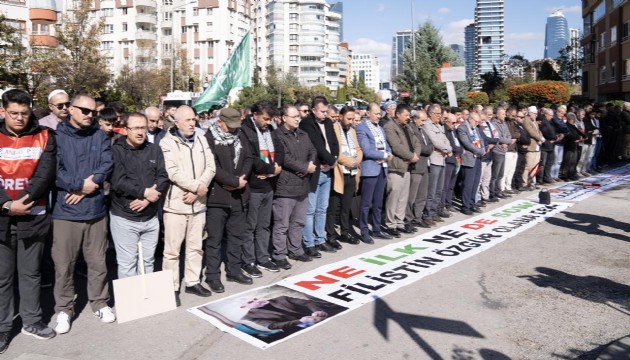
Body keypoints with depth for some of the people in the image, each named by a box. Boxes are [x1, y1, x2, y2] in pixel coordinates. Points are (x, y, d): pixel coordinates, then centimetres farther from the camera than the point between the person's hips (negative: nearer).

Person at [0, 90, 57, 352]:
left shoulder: (44, 137, 1)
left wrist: (22, 202, -18)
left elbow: (45, 174, -9)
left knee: (30, 273, 13)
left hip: (33, 216, 0)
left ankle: (31, 321, 28)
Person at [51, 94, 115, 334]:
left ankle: (100, 302, 28)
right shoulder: (56, 136, -3)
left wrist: (90, 185, -15)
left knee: (98, 261, 12)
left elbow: (107, 164, -2)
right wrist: (80, 184, -14)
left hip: (95, 208, 3)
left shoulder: (99, 136, 8)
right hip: (65, 210, -3)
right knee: (63, 264, 6)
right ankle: (64, 309, 23)